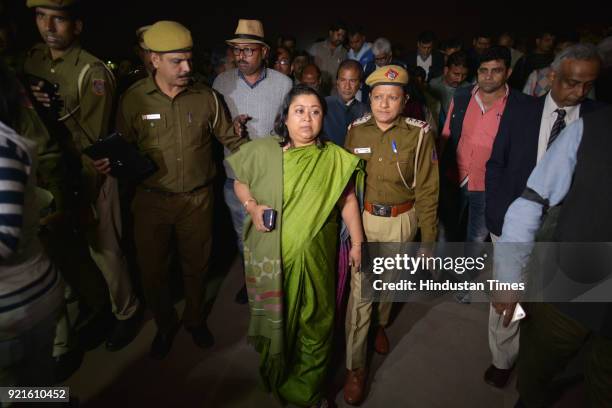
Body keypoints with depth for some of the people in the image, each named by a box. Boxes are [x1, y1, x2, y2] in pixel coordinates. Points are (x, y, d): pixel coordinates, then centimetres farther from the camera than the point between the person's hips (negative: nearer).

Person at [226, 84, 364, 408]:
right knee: (273, 316, 17)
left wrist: (357, 242, 3)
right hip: (270, 255, 0)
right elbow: (240, 183, 9)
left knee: (315, 321, 13)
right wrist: (252, 206, -10)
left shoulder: (335, 158, -2)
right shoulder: (261, 150, -3)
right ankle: (274, 378, 45)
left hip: (315, 256, 0)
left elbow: (348, 201, 3)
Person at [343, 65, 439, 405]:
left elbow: (427, 190, -6)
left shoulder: (419, 134, -9)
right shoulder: (356, 130, -2)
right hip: (363, 217, 1)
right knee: (361, 290, -1)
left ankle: (380, 323, 51)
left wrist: (429, 239, -5)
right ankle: (355, 367, 14)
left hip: (401, 221, 0)